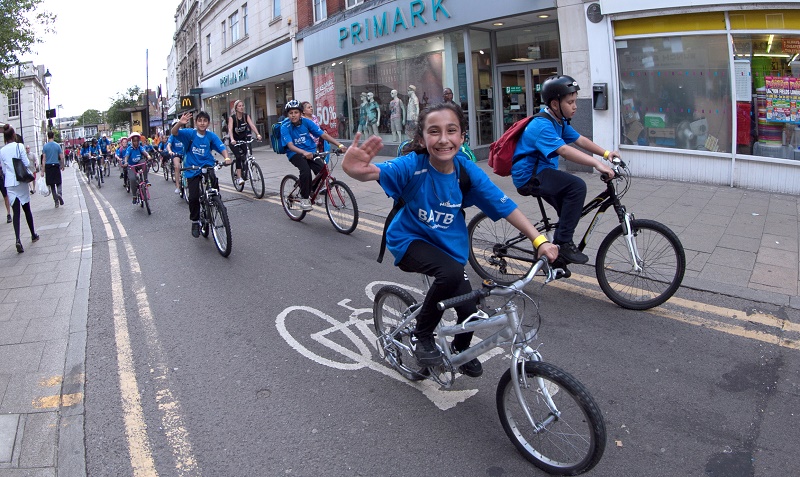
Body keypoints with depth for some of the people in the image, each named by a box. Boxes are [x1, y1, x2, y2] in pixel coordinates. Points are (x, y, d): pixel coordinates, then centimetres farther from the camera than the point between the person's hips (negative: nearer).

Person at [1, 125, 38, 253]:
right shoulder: (19, 146, -6)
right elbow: (26, 163, -9)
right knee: (27, 209, 13)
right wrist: (33, 165, 11)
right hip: (21, 182, -2)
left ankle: (18, 239, -17)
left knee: (16, 212, -1)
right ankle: (33, 235, 26)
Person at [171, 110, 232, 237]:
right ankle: (195, 222, 18)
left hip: (207, 166, 1)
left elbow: (222, 147, -13)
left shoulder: (211, 136, -4)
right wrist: (180, 123, -41)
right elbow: (174, 132, -20)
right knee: (193, 197, -6)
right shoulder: (190, 133, -7)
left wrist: (226, 158, -34)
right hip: (192, 169, -1)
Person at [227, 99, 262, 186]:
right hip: (234, 140, -4)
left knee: (245, 155, -11)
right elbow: (230, 129, -29)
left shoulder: (246, 116, -7)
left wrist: (257, 134, -38)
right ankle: (239, 178, -20)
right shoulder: (232, 117, -16)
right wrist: (232, 139, -48)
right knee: (238, 157, -20)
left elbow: (252, 125, -20)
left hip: (243, 138, 4)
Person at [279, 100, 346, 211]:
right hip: (295, 153, -3)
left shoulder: (306, 122, -7)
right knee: (305, 170, -33)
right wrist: (304, 152, -45)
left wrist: (339, 144, -25)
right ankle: (304, 198, -14)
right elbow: (290, 146, -25)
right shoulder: (285, 127, -13)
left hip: (310, 151, 3)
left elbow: (323, 134, -13)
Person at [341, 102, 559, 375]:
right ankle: (423, 337, -6)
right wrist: (355, 169, -67)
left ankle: (461, 349, 38)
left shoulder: (467, 171, -15)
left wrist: (539, 240, -18)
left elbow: (505, 207, -11)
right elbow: (374, 172, -43)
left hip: (449, 245, 4)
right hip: (410, 240, -4)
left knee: (469, 312, -2)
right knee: (451, 273, -33)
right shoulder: (413, 165, -25)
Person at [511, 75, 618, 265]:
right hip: (528, 176, -10)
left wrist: (606, 153, -3)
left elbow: (580, 140, 9)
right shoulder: (542, 125, -22)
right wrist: (597, 163, -41)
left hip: (541, 172, 10)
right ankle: (563, 243, -19)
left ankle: (561, 248, 33)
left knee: (570, 208, 16)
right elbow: (564, 150, -34)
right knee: (577, 186, -25)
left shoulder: (560, 121, 9)